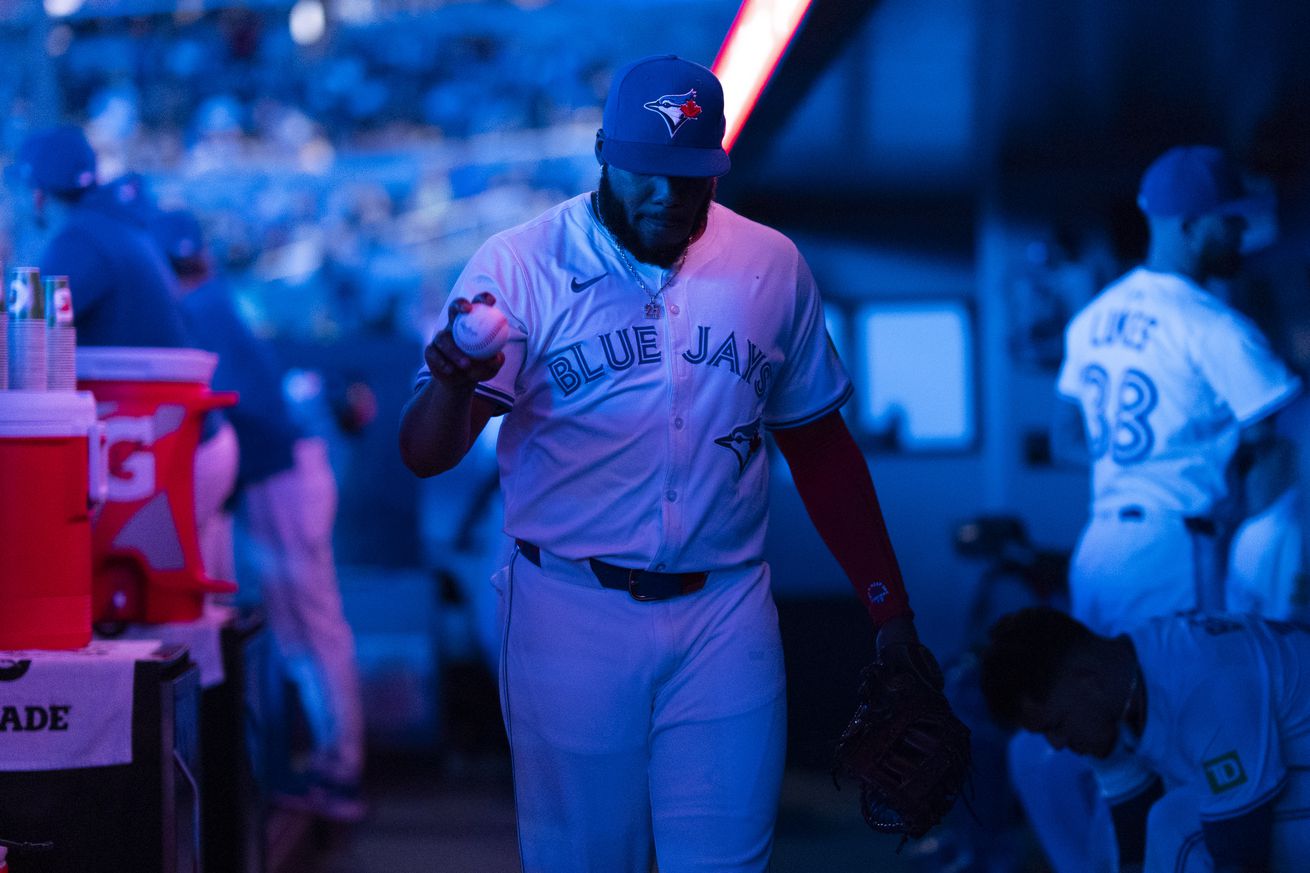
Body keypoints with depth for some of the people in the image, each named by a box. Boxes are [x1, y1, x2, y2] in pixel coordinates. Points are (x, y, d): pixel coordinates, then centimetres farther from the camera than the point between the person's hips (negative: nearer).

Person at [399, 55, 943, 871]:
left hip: (726, 616, 2)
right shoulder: (517, 267, -5)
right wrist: (453, 382, -35)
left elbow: (818, 442, 13)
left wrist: (888, 603, 9)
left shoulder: (771, 266, 4)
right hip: (571, 613, -2)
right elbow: (424, 456, -12)